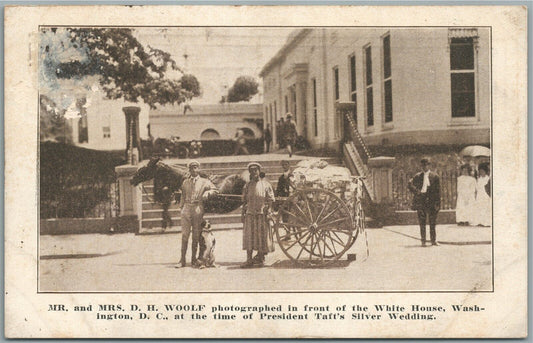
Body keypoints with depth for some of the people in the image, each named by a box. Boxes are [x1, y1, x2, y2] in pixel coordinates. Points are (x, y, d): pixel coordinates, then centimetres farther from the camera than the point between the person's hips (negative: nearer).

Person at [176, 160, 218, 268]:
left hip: (198, 209, -1)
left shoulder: (204, 182, 8)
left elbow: (215, 190, 13)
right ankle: (182, 260, -2)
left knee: (196, 235, 3)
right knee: (184, 235, -4)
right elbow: (183, 196, 19)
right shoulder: (185, 182, 14)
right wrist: (181, 207, 9)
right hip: (187, 208, 1)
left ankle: (194, 259, 12)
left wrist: (207, 193, -5)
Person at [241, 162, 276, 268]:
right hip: (249, 214, 2)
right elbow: (244, 201, 15)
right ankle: (249, 260, -1)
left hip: (262, 214, -2)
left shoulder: (265, 184, 3)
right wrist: (243, 213, 8)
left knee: (262, 236, 2)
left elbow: (271, 199, 2)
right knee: (249, 237, -3)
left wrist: (266, 209, -10)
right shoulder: (247, 185, 11)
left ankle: (261, 258, 13)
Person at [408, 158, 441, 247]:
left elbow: (438, 191, 2)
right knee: (422, 223, 2)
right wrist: (417, 192, -8)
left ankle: (434, 240, 10)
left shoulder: (435, 176, 3)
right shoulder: (417, 176, 9)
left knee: (433, 222, 2)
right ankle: (423, 241, 6)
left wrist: (437, 203, -5)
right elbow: (410, 184, 7)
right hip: (420, 202, 1)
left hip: (431, 202, -1)